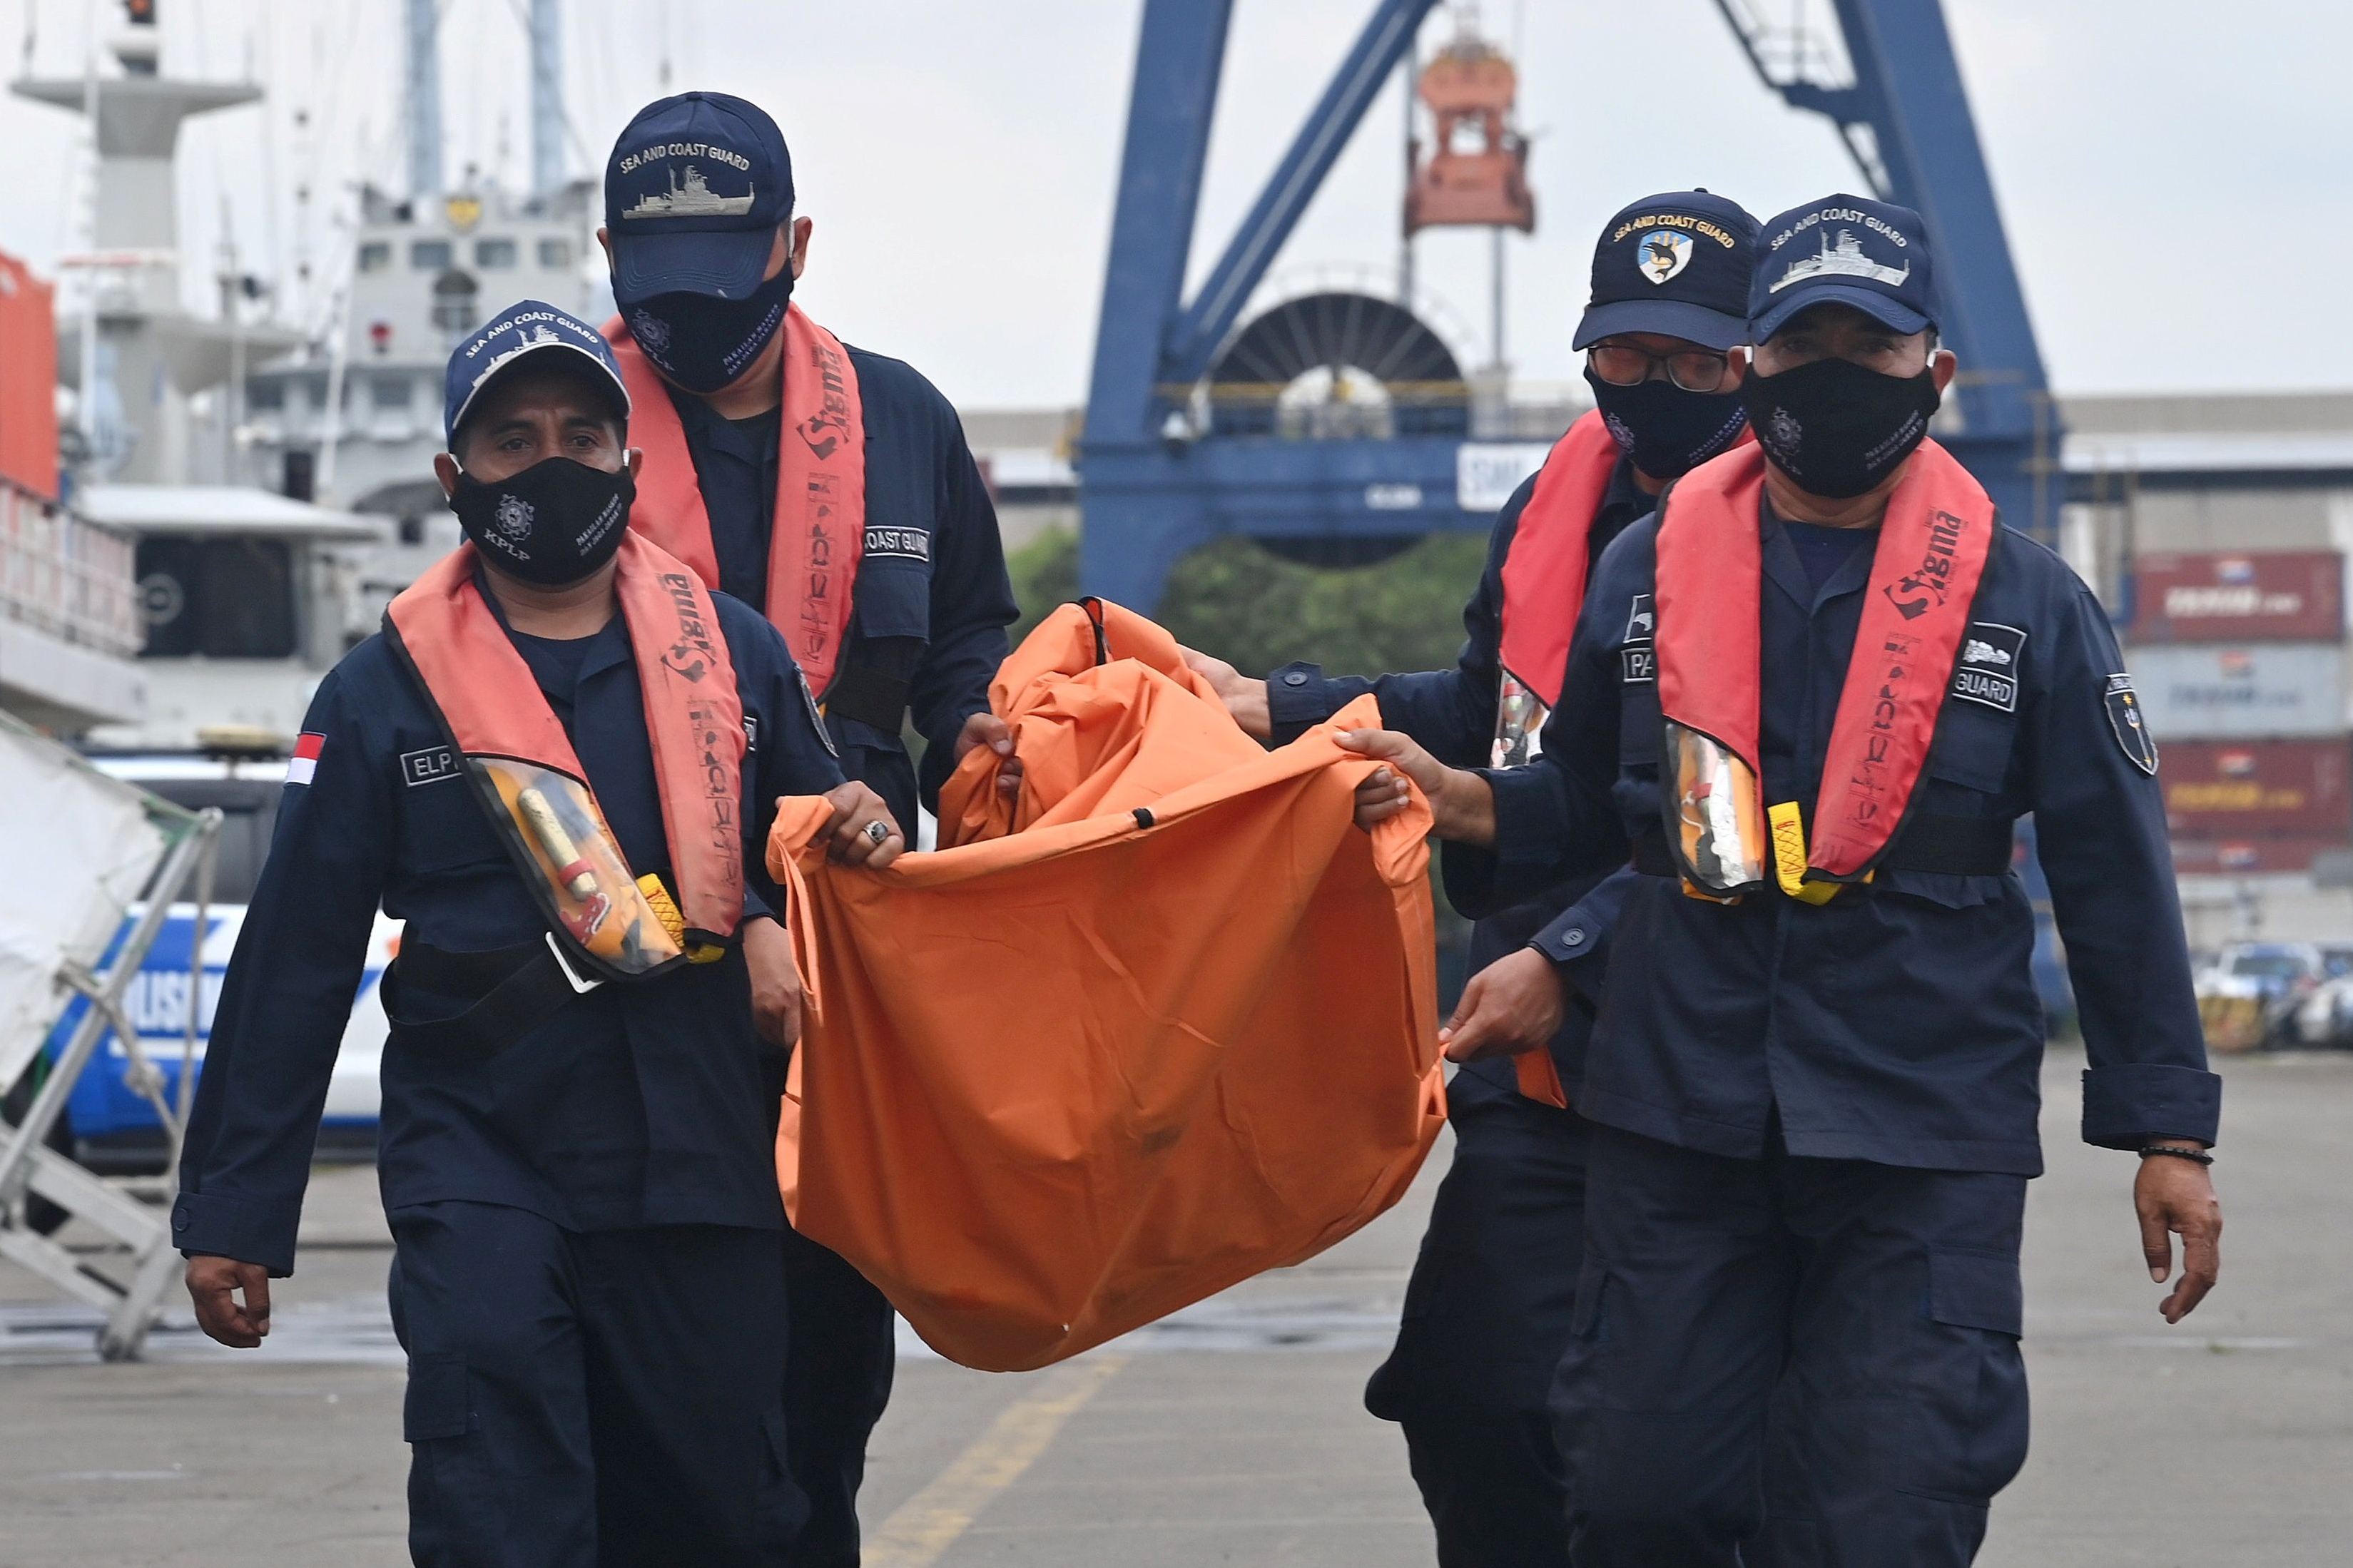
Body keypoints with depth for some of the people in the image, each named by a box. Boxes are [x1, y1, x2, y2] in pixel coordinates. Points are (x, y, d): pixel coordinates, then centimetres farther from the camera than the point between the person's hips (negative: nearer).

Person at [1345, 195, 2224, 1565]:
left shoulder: (2024, 601, 2)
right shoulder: (1652, 566, 8)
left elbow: (2116, 882, 5)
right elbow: (1587, 809, 18)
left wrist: (2169, 1136, 3)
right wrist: (1460, 801, -5)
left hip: (1923, 1142, -2)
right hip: (1682, 1125, 2)